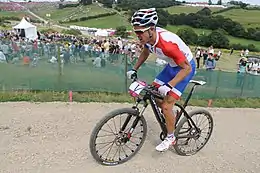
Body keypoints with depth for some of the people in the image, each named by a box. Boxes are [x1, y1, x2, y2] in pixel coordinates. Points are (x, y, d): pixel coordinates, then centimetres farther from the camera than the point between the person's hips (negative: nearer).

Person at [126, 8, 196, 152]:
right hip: (172, 65, 8)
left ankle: (170, 138, 13)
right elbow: (145, 52, 9)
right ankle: (169, 116, 34)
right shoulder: (148, 36, -14)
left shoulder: (167, 43, -37)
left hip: (185, 68, -8)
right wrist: (134, 69, 3)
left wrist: (168, 86, -37)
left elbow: (187, 68, -31)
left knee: (166, 106, -11)